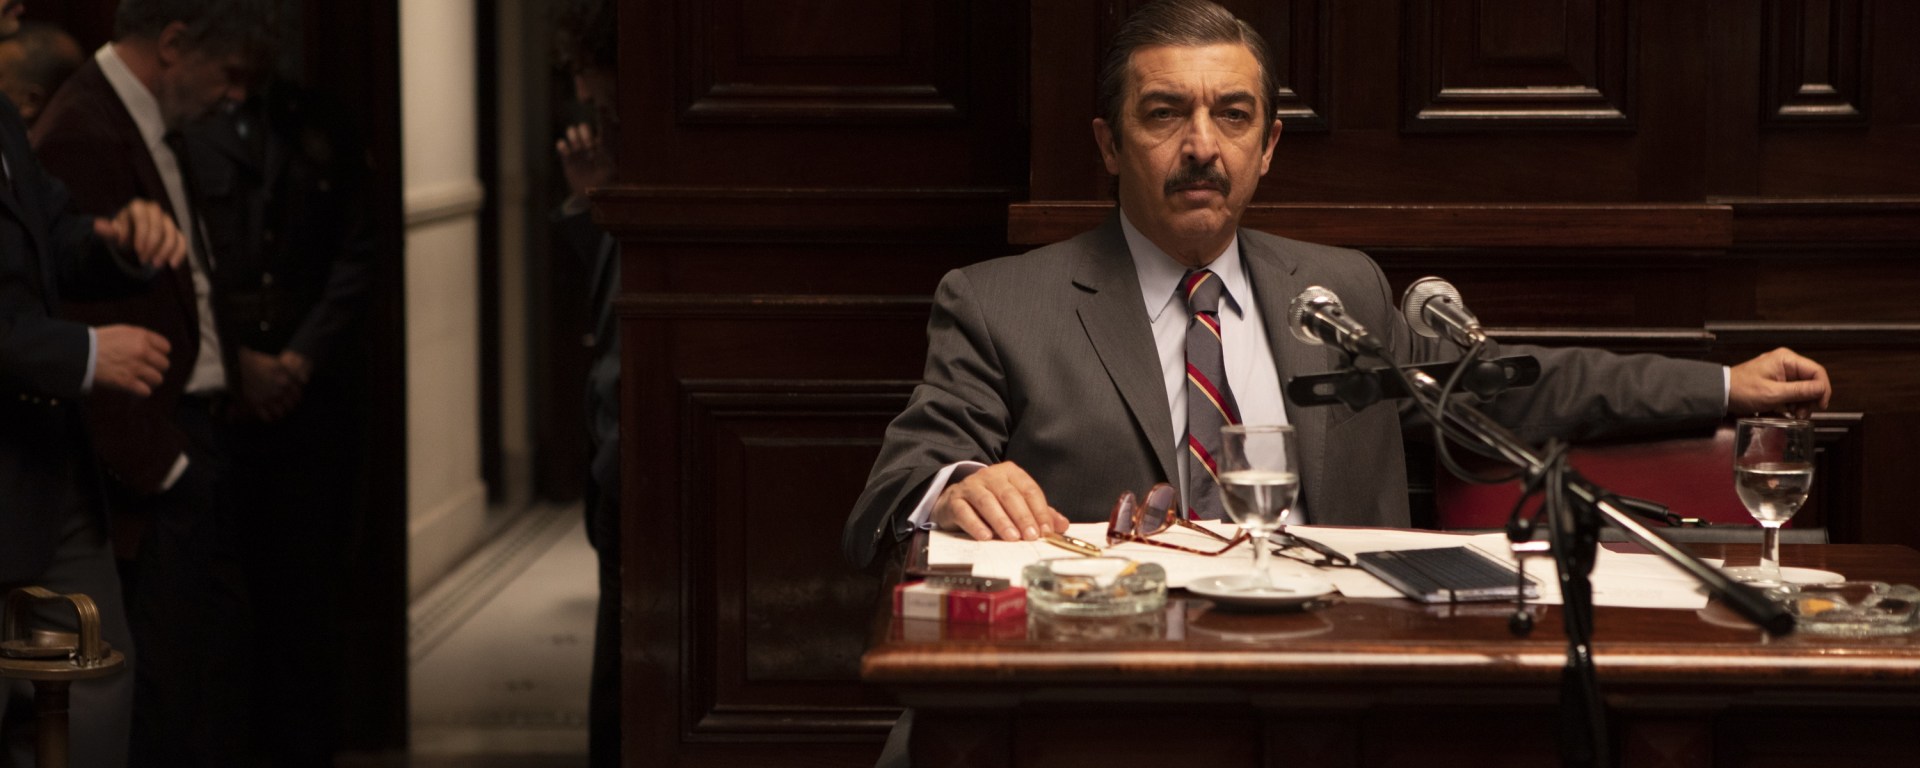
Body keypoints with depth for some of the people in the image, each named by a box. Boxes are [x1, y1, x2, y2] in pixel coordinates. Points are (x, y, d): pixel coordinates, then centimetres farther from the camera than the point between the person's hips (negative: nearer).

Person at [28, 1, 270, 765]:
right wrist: (159, 467, -17)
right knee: (176, 672, -5)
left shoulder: (151, 127, 12)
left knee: (221, 659, 13)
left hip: (192, 446, 10)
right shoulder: (84, 136, -19)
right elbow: (87, 325, -21)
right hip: (155, 460, -9)